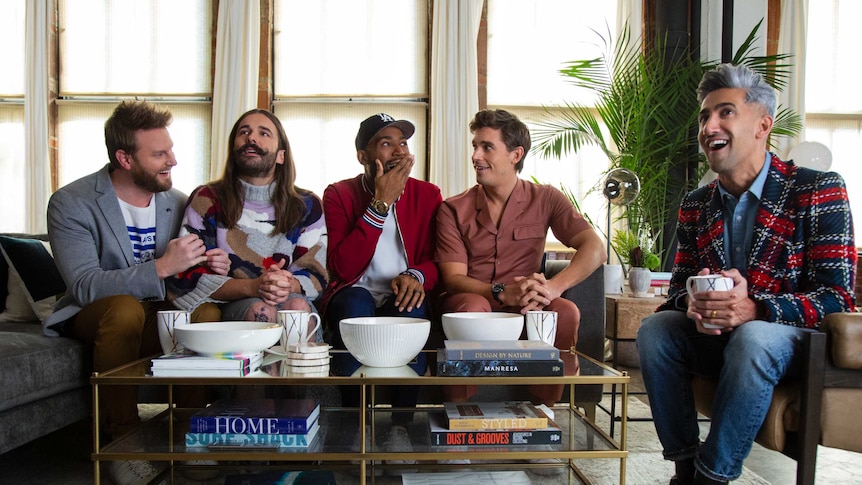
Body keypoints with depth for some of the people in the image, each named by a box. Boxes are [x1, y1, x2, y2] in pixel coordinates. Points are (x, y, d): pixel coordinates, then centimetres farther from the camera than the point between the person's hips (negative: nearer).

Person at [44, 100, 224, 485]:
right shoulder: (71, 204, -12)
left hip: (159, 314, 4)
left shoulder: (176, 202, 3)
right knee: (126, 308, -37)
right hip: (92, 317, -3)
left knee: (207, 310, -28)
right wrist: (162, 267, -34)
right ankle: (122, 439, -23)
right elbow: (85, 286, -25)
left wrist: (208, 267, -16)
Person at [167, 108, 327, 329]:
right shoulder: (207, 201, 3)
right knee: (259, 310, -34)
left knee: (298, 306, -32)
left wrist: (290, 285, -22)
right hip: (228, 306, -2)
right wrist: (251, 287, -23)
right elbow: (186, 277, -6)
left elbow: (317, 275, 4)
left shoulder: (306, 206, 9)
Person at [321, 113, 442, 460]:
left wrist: (417, 275, -22)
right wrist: (381, 203, -18)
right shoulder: (339, 194, -1)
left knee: (411, 308, -32)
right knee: (356, 303, -34)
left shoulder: (427, 194, 5)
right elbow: (342, 268, -14)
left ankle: (400, 427, -20)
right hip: (354, 296, -1)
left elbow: (437, 258, 3)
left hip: (402, 297, 1)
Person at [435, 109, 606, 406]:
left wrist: (553, 286, -29)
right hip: (471, 303, -1)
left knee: (566, 312, -29)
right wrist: (503, 292, -27)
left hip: (527, 308, 1)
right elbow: (453, 278, -7)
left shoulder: (545, 199, 5)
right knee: (472, 305, -35)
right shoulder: (454, 209, 3)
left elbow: (595, 249, -8)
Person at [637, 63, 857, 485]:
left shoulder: (819, 190, -9)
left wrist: (754, 308, -34)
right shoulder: (694, 207, 6)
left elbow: (838, 297, -16)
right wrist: (692, 304, -20)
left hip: (793, 340, -4)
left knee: (751, 338, -36)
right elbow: (678, 287, 7)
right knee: (653, 330, -21)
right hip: (717, 339, 5)